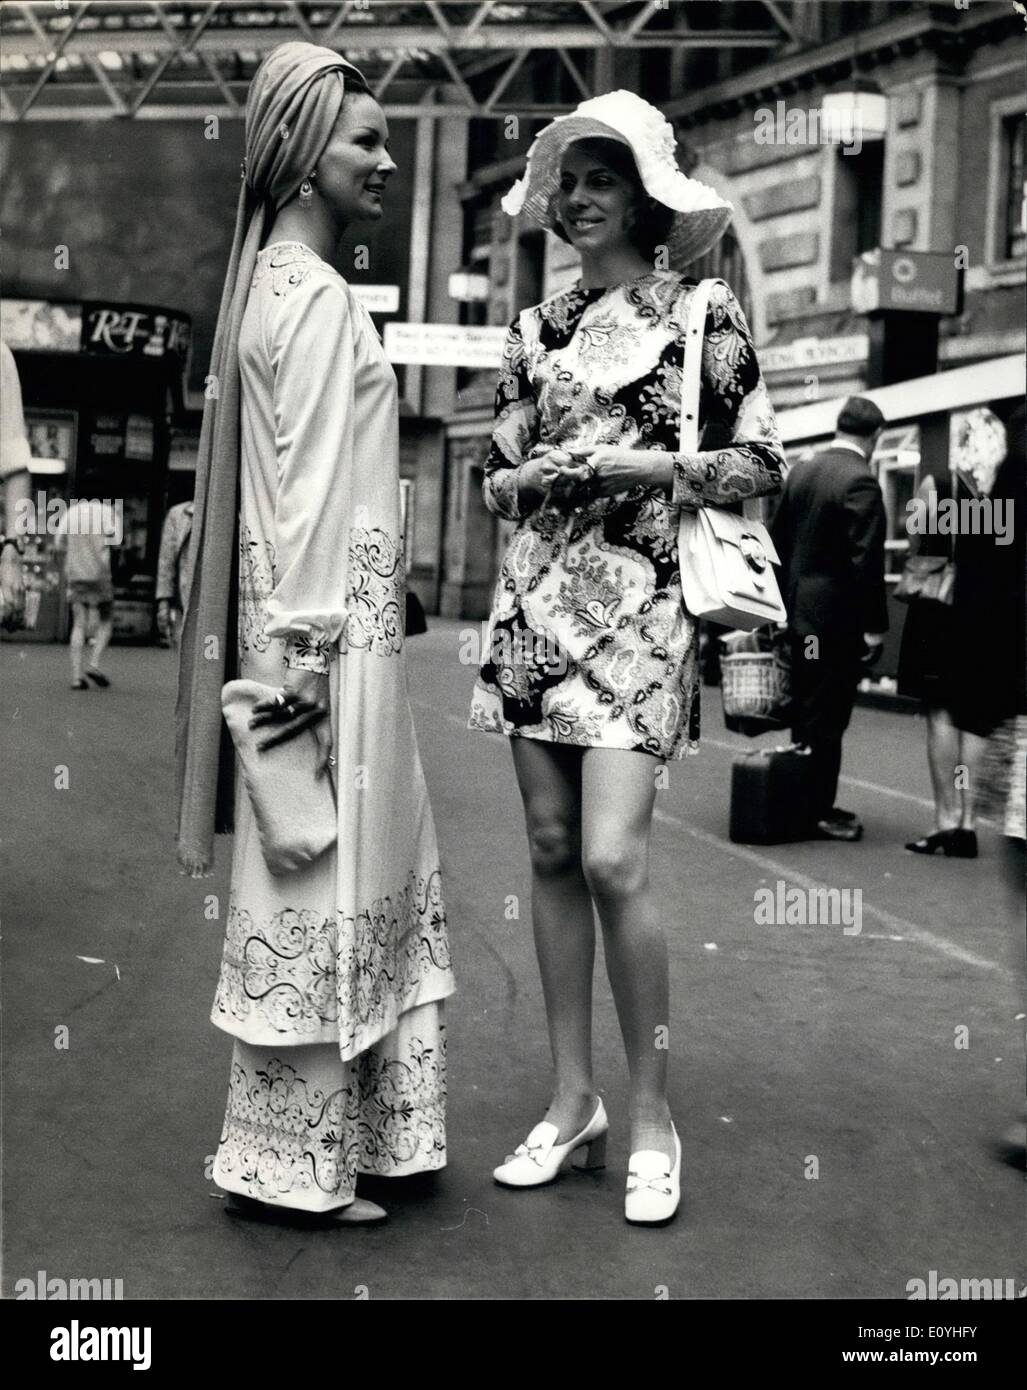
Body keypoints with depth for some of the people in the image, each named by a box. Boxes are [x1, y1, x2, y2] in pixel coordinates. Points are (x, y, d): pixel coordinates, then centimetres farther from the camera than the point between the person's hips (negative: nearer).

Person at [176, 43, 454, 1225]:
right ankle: (289, 1162, 10)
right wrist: (310, 658, -20)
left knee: (373, 877, 16)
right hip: (329, 634, -10)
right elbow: (312, 491, -19)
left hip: (321, 627, 10)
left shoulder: (276, 284, 16)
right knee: (324, 889, -1)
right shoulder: (318, 299, -13)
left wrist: (312, 649, 17)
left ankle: (353, 1131, 26)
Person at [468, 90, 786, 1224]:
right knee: (552, 851, 5)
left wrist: (641, 466, -11)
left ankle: (650, 1113, 3)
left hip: (641, 601, -4)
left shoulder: (705, 313, 3)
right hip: (537, 597, 5)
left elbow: (760, 464, 0)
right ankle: (571, 1099, 17)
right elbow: (496, 478, 16)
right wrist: (542, 473, -6)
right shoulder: (537, 330, 14)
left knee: (611, 857, -14)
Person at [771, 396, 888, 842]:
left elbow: (777, 540, 12)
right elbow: (866, 560, -20)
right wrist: (875, 625, -15)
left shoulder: (800, 471, 7)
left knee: (806, 711, 16)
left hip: (798, 612, 8)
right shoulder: (861, 482, -16)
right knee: (827, 716, -1)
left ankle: (802, 804, 24)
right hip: (836, 616, -8)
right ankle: (819, 812, 5)